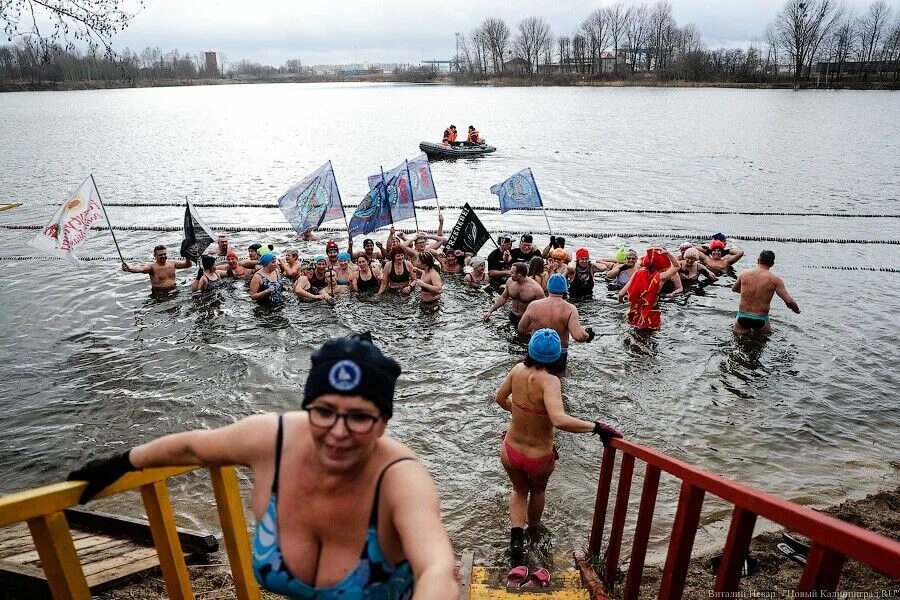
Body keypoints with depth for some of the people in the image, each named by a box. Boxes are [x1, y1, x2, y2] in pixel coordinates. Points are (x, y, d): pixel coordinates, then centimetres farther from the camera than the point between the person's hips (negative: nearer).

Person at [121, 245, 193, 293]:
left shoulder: (172, 263, 7)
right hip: (159, 294, -4)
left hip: (173, 290, 4)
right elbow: (141, 269, -26)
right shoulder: (152, 266, -8)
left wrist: (187, 257, -13)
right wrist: (129, 269, -47)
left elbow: (188, 265, 9)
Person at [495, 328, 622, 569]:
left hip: (510, 451, 3)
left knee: (519, 490, 33)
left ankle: (517, 537, 14)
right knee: (538, 490, 33)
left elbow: (500, 398, 4)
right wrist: (597, 427, -35)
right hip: (539, 458, -2)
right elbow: (559, 420, -44)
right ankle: (533, 528, 58)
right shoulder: (549, 381, -29)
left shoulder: (518, 369, -14)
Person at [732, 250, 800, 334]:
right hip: (761, 319, -1)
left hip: (742, 317, 1)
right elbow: (789, 301, -13)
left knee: (737, 331, 27)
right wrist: (797, 309, 8)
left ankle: (744, 330, 4)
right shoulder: (775, 279, -9)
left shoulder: (744, 274, -2)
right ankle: (759, 330, 7)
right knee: (767, 332, 29)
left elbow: (734, 289, 17)